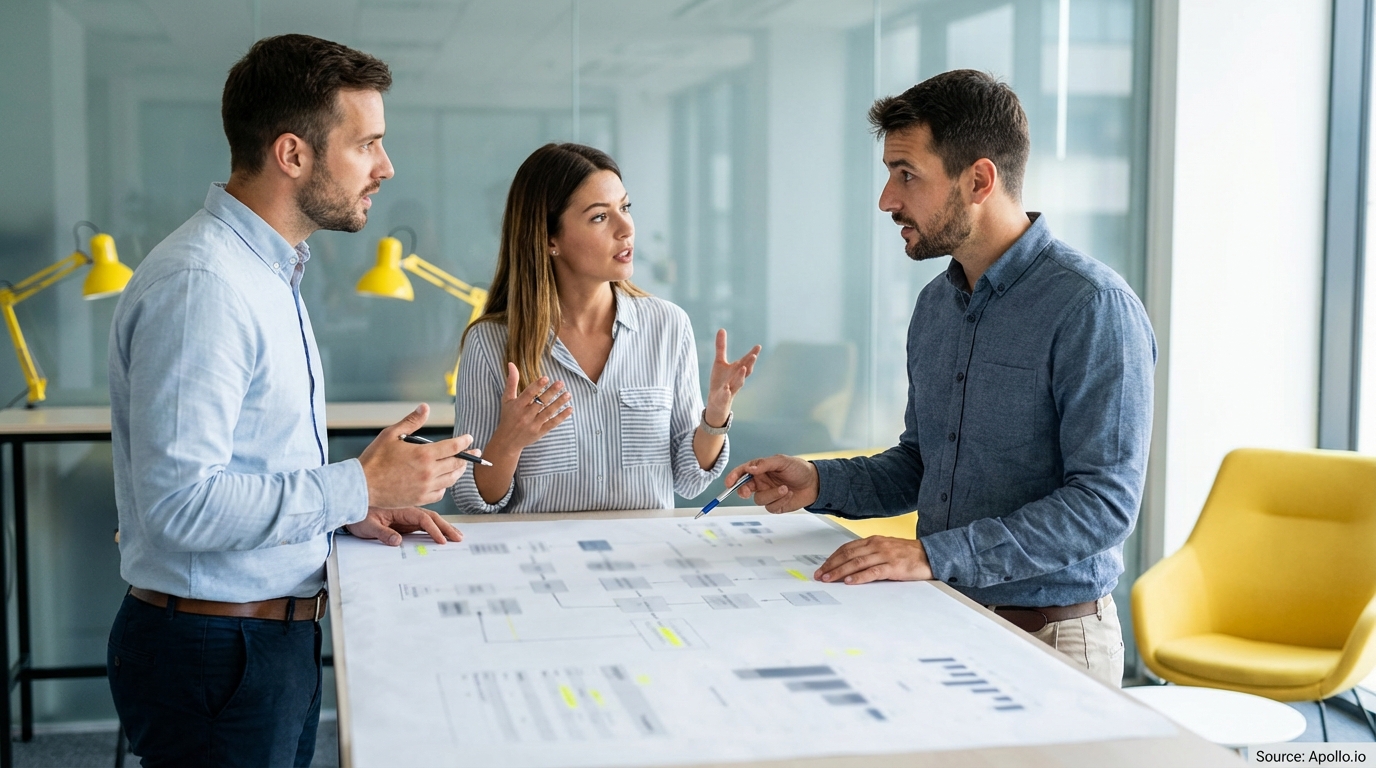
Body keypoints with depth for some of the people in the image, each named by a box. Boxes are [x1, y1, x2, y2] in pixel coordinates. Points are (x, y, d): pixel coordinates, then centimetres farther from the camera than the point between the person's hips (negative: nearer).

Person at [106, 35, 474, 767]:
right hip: (214, 650, -9)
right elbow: (180, 502, -28)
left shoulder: (266, 270, 12)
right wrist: (358, 487, -21)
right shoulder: (199, 283, -21)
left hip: (275, 635, 10)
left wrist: (354, 509, 4)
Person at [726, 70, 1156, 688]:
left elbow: (1105, 502, -19)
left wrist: (935, 555, -24)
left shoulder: (1093, 307, -13)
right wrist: (819, 483, 5)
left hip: (1050, 638, -6)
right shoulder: (935, 305, 11)